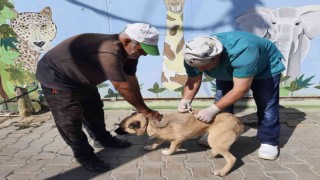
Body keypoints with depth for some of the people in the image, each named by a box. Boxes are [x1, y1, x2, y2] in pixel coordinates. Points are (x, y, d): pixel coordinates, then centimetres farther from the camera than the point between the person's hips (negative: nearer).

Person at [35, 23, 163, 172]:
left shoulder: (128, 50, -9)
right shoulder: (109, 53, -40)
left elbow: (131, 81, -4)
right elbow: (123, 88, -34)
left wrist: (141, 109, -4)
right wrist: (146, 111, -22)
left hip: (82, 77, 9)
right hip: (56, 77, -9)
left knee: (94, 110, 18)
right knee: (70, 120, -4)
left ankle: (103, 139, 37)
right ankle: (84, 155, 15)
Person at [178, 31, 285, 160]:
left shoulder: (241, 52, -47)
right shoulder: (194, 57, -29)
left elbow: (241, 89, -46)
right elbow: (193, 80, -16)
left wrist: (212, 110, -49)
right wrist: (186, 100, -35)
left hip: (266, 67, -4)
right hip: (228, 70, 5)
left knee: (266, 104, -7)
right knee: (222, 100, 1)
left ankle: (269, 141, 7)